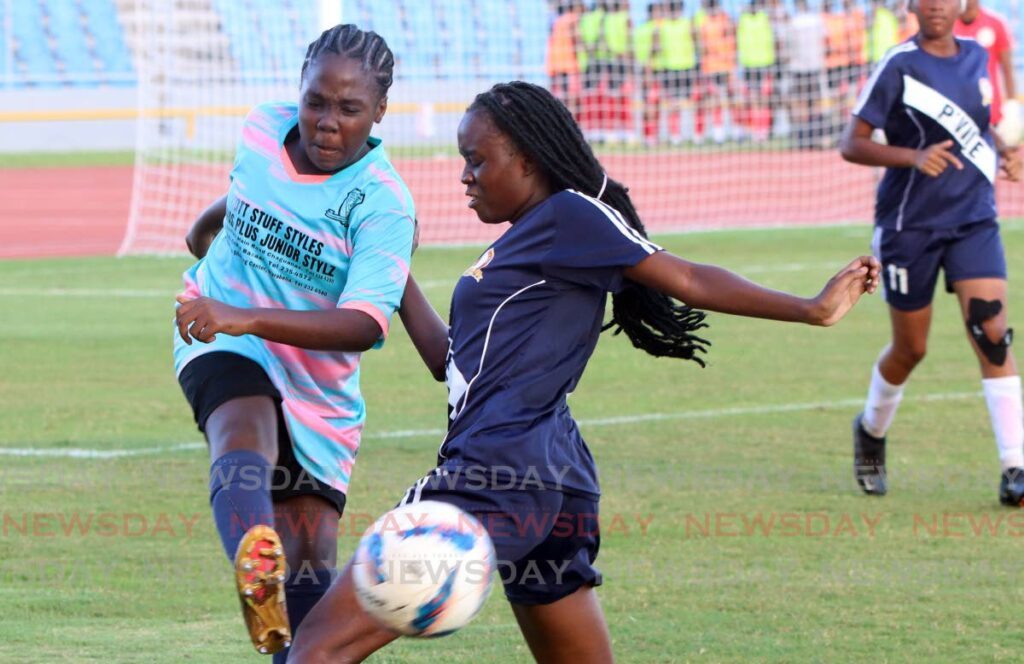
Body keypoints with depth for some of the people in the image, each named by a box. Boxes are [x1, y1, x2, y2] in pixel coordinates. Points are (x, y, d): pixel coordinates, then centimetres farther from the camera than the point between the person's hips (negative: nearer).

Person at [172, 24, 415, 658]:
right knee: (246, 429, -35)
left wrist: (247, 317, -44)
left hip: (319, 390, 0)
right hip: (222, 344, 0)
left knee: (311, 561, -3)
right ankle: (254, 569, -65)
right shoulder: (263, 129, -5)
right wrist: (209, 221, 43)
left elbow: (365, 324, -33)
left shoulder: (382, 203, -20)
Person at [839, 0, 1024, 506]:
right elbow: (851, 144, -12)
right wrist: (913, 157, -26)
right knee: (911, 348, 9)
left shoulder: (976, 57, 5)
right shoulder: (900, 67, -11)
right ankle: (871, 430, 40)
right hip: (911, 225, -3)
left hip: (974, 220, 3)